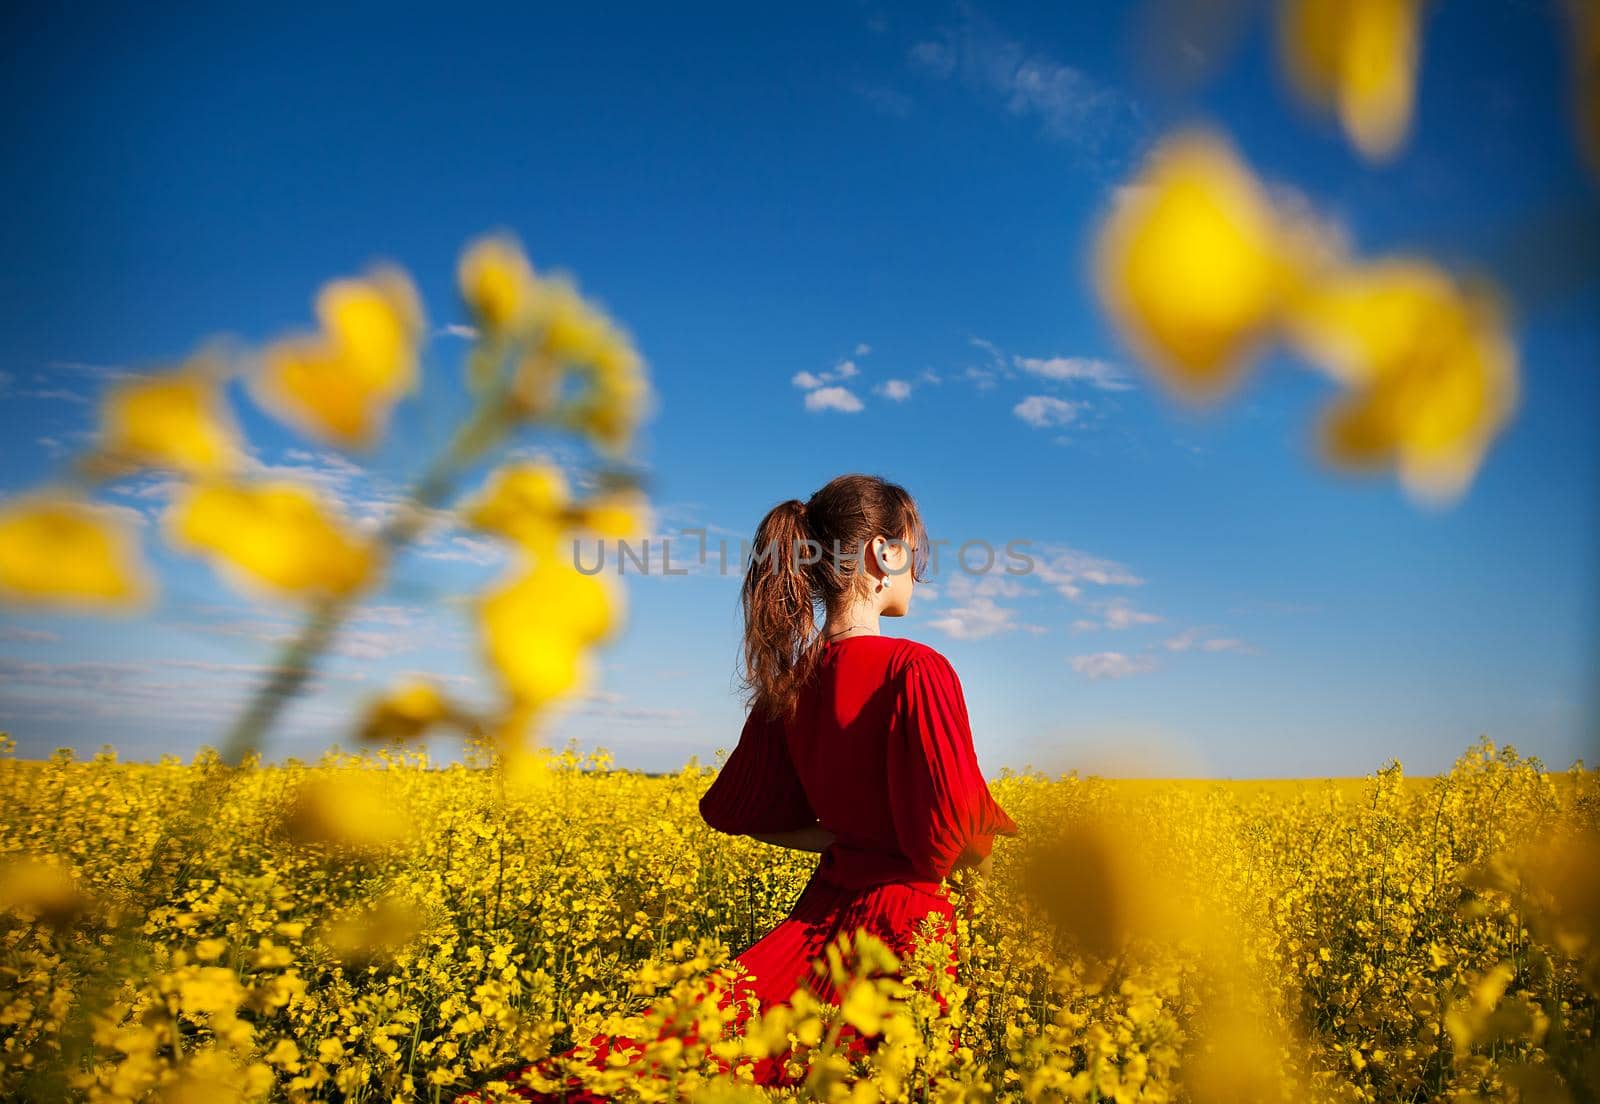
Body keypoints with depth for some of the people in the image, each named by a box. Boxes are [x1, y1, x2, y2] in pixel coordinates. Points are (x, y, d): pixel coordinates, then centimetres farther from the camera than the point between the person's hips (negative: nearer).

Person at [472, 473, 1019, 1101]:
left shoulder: (792, 680, 0)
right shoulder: (918, 671, -21)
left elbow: (738, 810, 8)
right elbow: (950, 842, -20)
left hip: (825, 907, 5)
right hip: (902, 925, -5)